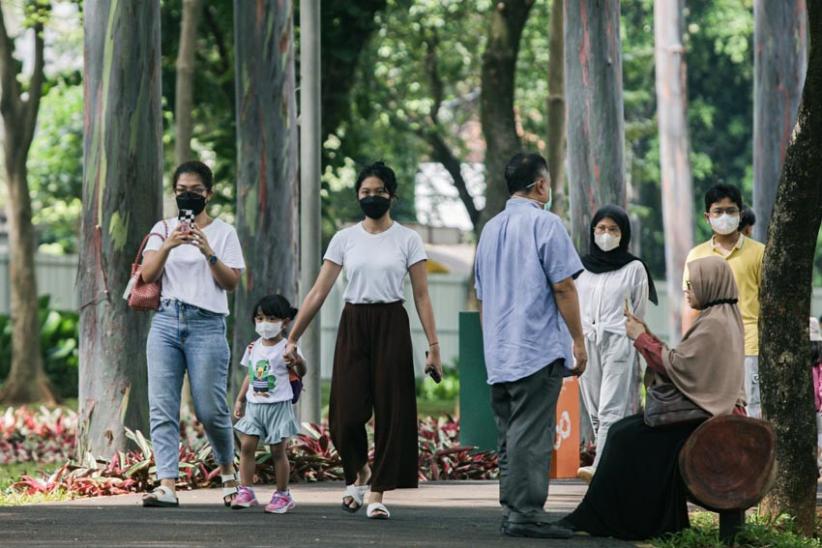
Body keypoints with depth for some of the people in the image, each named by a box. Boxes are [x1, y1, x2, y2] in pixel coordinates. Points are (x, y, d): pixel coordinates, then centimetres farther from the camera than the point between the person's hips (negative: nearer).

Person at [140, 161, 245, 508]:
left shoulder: (223, 232, 7)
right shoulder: (163, 229, 13)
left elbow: (232, 282, 1)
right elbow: (148, 274, 1)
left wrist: (209, 253, -14)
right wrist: (168, 245, -15)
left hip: (207, 323, -2)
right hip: (166, 320, 2)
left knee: (210, 410, -2)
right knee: (162, 408, -7)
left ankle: (227, 471, 24)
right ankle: (167, 486, -11)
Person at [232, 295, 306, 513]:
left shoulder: (286, 348, -8)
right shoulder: (253, 348, 10)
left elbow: (300, 373, -14)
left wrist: (298, 361, -36)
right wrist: (240, 399, 18)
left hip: (278, 405, -5)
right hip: (254, 404, 5)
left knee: (277, 450, 0)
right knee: (246, 445, -4)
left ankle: (283, 495, 11)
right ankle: (246, 491, 0)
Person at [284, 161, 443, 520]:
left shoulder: (408, 240, 1)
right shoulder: (344, 239, 5)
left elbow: (421, 296, 0)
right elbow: (318, 292, 4)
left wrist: (433, 345, -7)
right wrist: (292, 338, 1)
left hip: (391, 327, -1)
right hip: (353, 326, 1)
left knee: (390, 410, -4)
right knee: (347, 412, -5)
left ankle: (377, 495, 4)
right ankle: (359, 473, 24)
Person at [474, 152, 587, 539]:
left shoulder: (490, 229, 16)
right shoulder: (545, 224, -6)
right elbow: (563, 287, -11)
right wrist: (578, 342, -5)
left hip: (498, 353, 7)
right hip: (539, 349, -7)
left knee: (510, 435, 11)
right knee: (531, 435, -9)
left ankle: (511, 512, 11)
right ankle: (525, 513, -11)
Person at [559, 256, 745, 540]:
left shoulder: (714, 325, -16)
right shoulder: (723, 319, 16)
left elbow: (676, 365, -17)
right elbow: (682, 359, 16)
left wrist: (641, 338, -5)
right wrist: (644, 333, 12)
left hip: (702, 416, -10)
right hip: (709, 408, 10)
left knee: (627, 439, -11)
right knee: (625, 433, 3)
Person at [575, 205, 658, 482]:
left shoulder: (634, 268, 3)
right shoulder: (582, 267, 12)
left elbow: (639, 314, 5)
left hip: (619, 345, -4)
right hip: (587, 345, 4)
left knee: (611, 410, -14)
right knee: (595, 411, 2)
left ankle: (601, 468, -25)